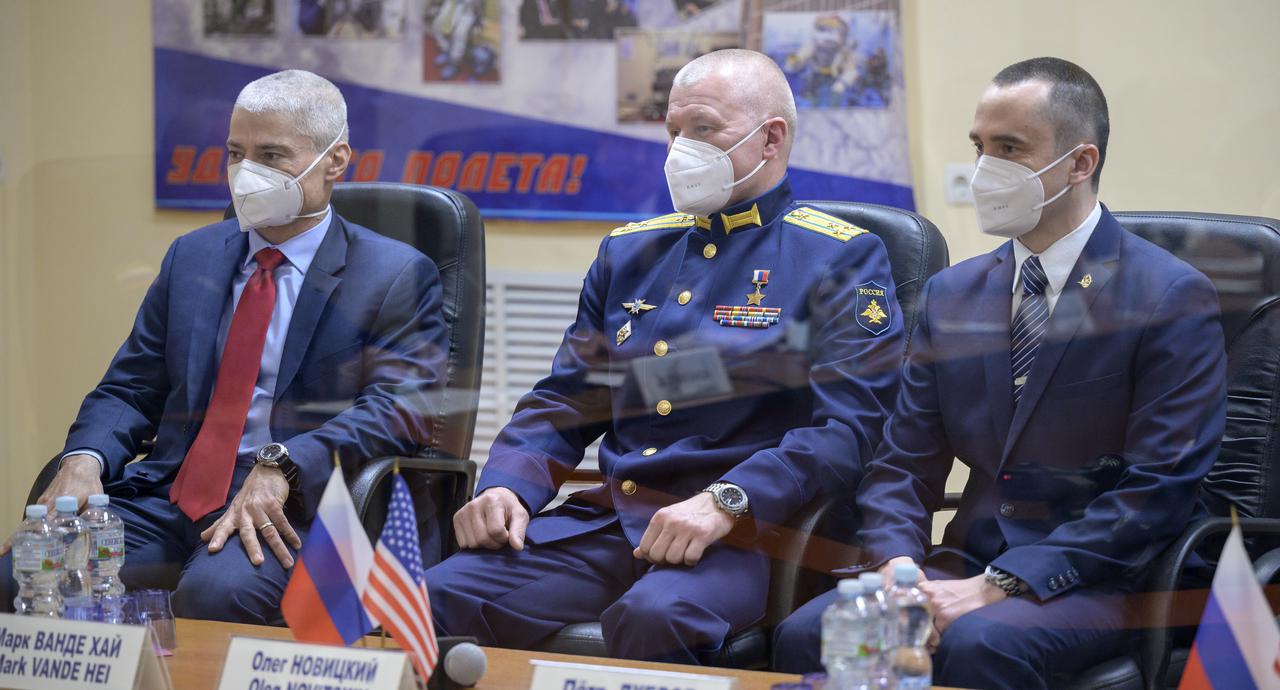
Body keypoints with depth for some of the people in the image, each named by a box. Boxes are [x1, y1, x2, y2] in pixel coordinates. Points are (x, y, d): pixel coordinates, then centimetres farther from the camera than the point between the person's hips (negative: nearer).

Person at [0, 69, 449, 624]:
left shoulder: (398, 277, 5)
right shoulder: (191, 257, 21)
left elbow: (402, 404, -9)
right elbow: (128, 389, 19)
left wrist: (281, 469, -24)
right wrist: (85, 459, -5)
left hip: (290, 512, -5)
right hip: (166, 500, 5)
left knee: (216, 592, -37)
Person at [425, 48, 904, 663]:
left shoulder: (841, 260, 3)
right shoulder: (630, 252, 22)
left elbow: (847, 424, -9)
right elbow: (563, 401, 22)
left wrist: (726, 502, -23)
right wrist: (505, 486, 1)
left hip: (743, 533, -5)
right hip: (606, 519, 5)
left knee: (655, 616, -38)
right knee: (439, 600, -21)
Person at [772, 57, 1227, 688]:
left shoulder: (1173, 301, -5)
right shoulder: (951, 295, 14)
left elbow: (1157, 489, -12)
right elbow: (902, 464, 13)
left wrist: (1001, 584, -19)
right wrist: (898, 564, -10)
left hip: (1095, 586, -5)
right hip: (967, 565, 5)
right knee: (803, 635, -22)